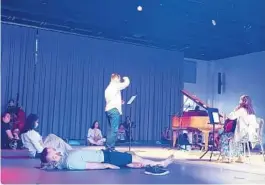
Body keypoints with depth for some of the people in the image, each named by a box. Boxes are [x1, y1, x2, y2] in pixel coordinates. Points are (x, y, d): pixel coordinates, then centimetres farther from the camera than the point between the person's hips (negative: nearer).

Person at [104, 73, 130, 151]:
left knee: (111, 129, 11)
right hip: (114, 110, -9)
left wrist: (119, 102, 24)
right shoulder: (115, 85, -6)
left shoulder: (108, 88, 21)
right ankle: (110, 147, -12)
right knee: (114, 130, -9)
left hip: (108, 110, 9)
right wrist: (126, 78, 14)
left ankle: (109, 147, 11)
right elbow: (126, 83, -6)